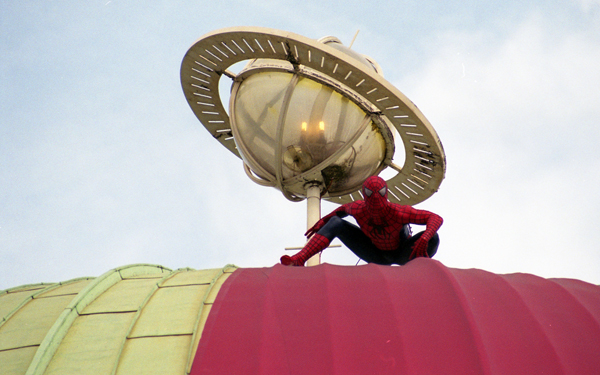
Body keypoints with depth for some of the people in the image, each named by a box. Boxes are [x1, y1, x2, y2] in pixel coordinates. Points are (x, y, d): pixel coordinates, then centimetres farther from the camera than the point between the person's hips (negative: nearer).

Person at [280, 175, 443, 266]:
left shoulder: (398, 212, -39)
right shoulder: (359, 209, -27)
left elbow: (437, 218, -39)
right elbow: (345, 208, 0)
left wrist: (424, 239, -55)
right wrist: (324, 220, -4)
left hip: (402, 254, -2)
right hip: (376, 255, 3)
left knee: (433, 238, -35)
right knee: (335, 223, -15)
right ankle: (298, 260, -28)